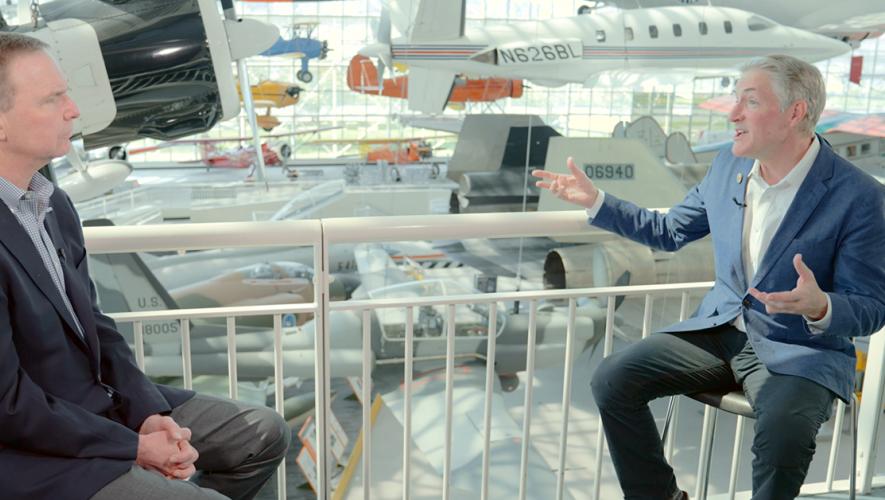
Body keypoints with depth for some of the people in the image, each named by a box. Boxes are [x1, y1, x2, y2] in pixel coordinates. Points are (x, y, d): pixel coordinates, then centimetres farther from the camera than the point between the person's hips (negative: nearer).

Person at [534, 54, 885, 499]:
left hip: (802, 350, -5)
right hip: (721, 329, 5)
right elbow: (669, 232, 16)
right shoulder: (728, 167, 1)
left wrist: (820, 307, -34)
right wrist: (594, 201, 9)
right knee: (612, 379, -12)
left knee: (782, 435, -35)